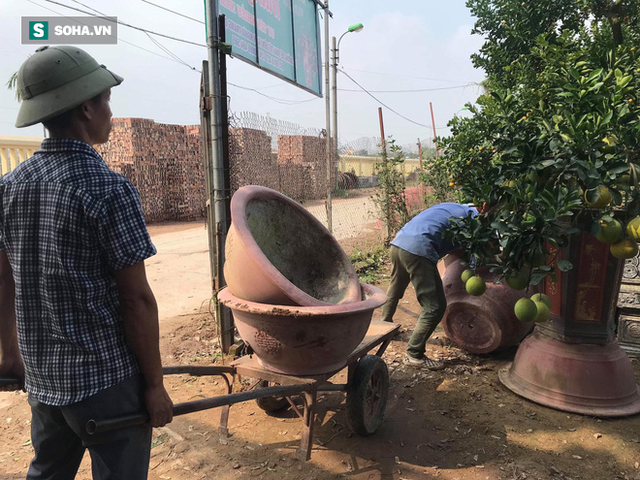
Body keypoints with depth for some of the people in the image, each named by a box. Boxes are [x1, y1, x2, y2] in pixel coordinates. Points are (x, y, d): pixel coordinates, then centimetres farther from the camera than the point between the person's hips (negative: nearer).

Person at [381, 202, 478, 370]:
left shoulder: (452, 207, 30)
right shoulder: (475, 214, 7)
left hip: (397, 243, 9)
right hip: (417, 250, -9)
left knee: (395, 289, 32)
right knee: (435, 307, -3)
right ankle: (414, 355, 2)